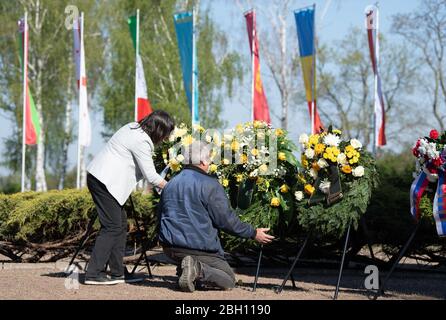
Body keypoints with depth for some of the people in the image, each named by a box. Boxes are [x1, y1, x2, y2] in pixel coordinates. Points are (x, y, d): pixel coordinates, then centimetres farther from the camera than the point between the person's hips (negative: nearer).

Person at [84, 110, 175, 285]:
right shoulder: (141, 141, -18)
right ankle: (94, 274, -12)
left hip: (97, 176, 10)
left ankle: (118, 272, 13)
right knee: (112, 227, -10)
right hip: (104, 182, -10)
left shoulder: (134, 128, 12)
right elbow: (151, 176, -15)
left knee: (121, 224, 11)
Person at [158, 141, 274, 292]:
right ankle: (198, 270, -21)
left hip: (170, 247, 7)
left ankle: (186, 268, -2)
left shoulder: (170, 184, 12)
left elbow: (160, 217, 22)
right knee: (229, 280, 5)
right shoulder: (209, 185, -10)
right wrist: (253, 233, 2)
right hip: (200, 248, -7)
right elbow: (226, 220, -9)